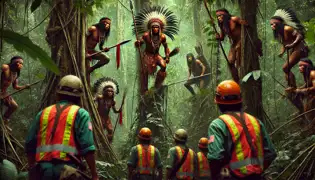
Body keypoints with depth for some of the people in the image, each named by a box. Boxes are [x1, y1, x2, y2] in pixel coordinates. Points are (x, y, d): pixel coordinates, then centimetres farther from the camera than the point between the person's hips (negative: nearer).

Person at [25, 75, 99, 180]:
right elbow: (87, 147, -7)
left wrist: (32, 171, 28)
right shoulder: (80, 113, 3)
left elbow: (30, 145, 17)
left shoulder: (43, 113, 17)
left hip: (43, 169, 5)